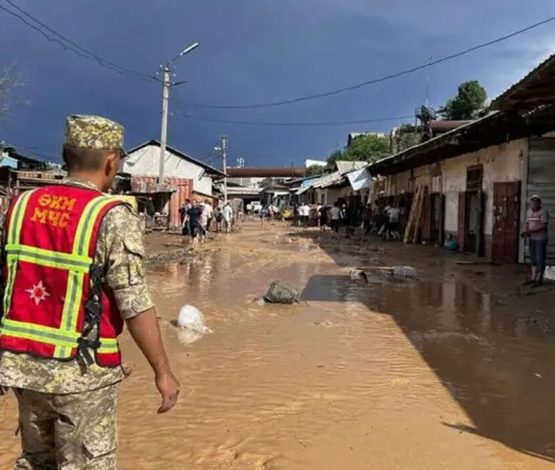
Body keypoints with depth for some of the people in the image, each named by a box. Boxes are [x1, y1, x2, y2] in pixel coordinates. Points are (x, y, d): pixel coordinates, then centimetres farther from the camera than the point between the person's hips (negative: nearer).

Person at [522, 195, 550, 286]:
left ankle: (539, 280, 5)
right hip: (531, 238, 7)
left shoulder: (543, 212, -14)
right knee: (533, 259, 11)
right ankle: (533, 278, 16)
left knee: (540, 260, -2)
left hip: (541, 239, -7)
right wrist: (526, 232, -8)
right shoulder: (529, 211, 8)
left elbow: (544, 226, -20)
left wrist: (530, 231, -25)